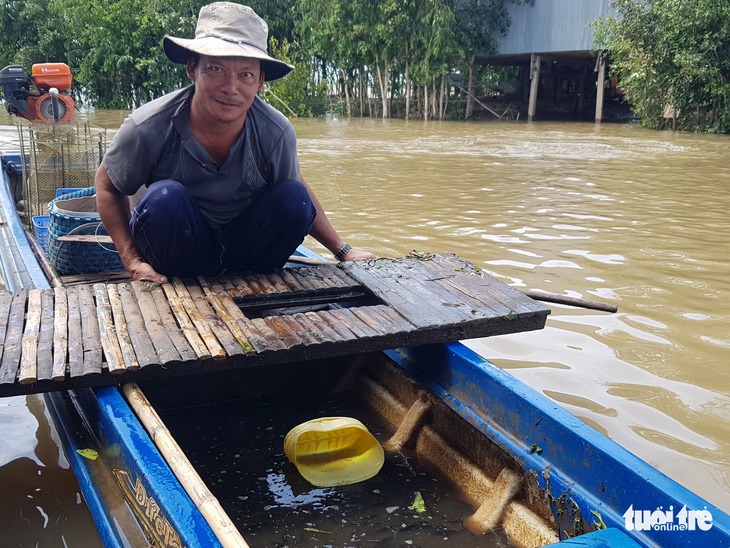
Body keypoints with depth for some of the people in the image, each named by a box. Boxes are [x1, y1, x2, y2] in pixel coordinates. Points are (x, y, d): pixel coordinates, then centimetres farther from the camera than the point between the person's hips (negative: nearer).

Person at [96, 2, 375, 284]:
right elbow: (107, 186, -8)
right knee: (164, 197, -33)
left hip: (244, 247, 2)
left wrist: (342, 251, 3)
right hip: (177, 247, -2)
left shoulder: (276, 133, -19)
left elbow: (298, 191, 0)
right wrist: (133, 260, -20)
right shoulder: (149, 128, -24)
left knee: (294, 198, -23)